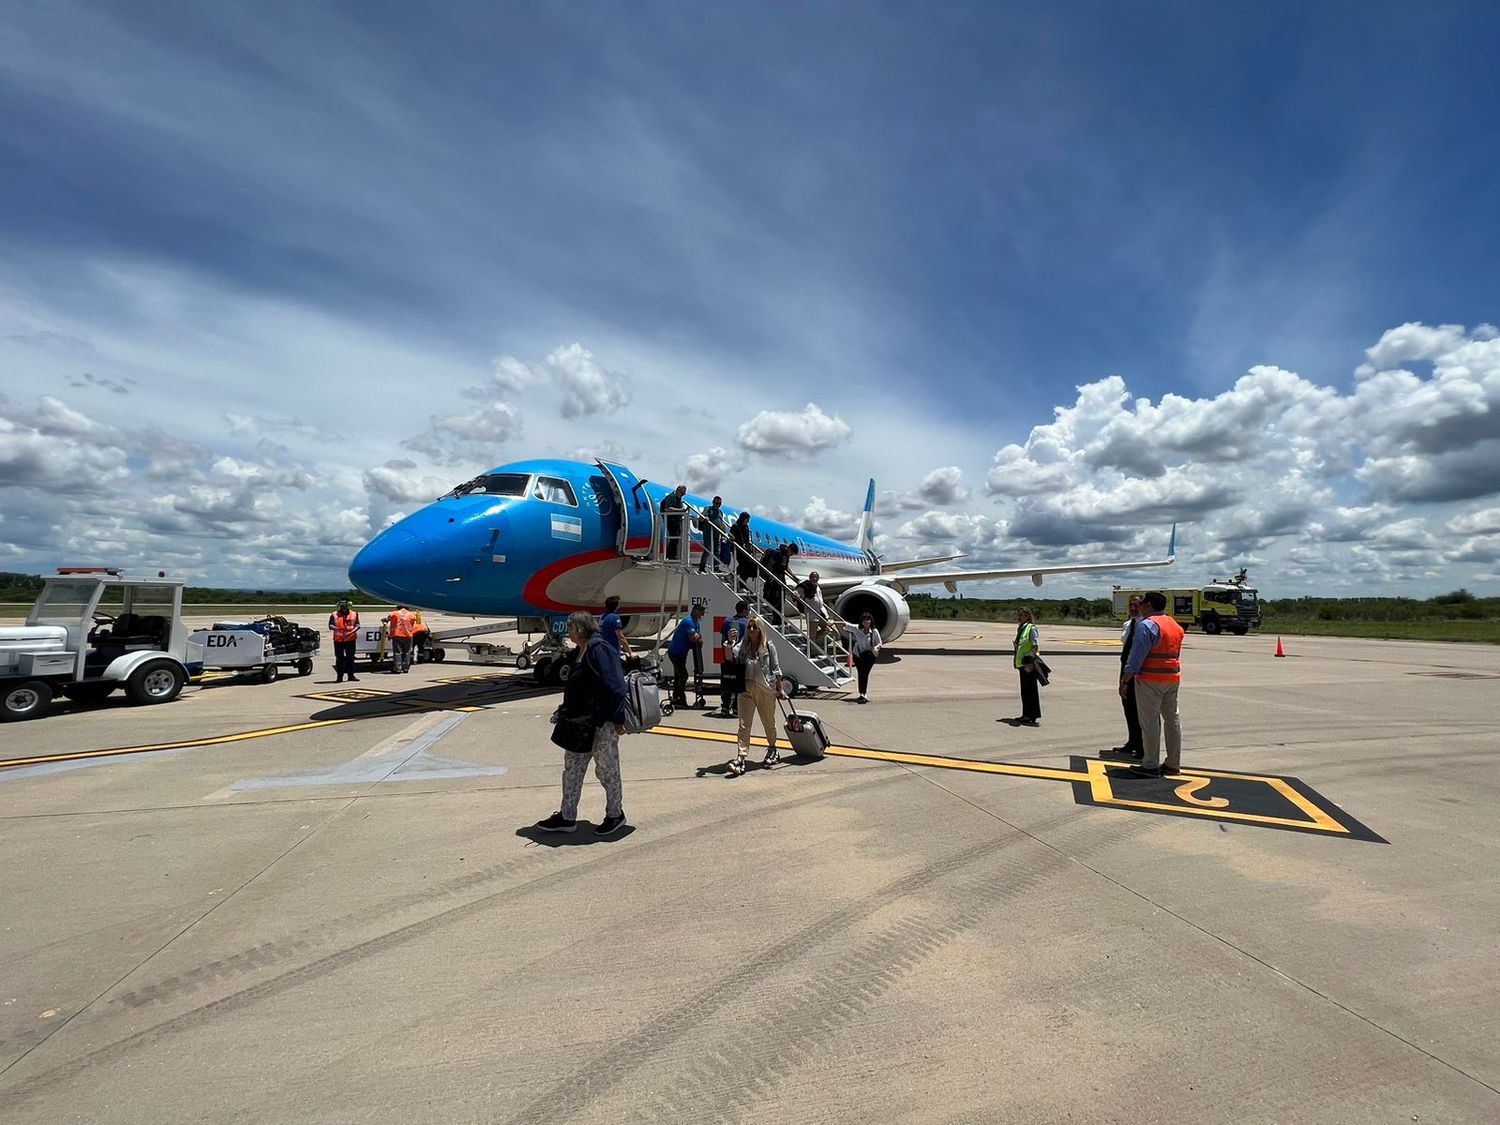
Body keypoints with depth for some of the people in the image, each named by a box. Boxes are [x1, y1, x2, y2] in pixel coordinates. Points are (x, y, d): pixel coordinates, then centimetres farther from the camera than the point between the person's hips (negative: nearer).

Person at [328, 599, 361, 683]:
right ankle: (339, 676, 8)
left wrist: (351, 632, -15)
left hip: (350, 639, 1)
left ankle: (351, 675, 11)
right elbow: (330, 626, -3)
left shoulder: (354, 614, 7)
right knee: (339, 658, 3)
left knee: (350, 657, 5)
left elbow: (357, 625, 2)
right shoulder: (334, 614, 4)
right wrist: (338, 628, -22)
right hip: (338, 640, -1)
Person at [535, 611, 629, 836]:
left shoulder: (599, 650, -20)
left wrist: (618, 719, -24)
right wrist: (566, 711, 16)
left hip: (603, 724, -10)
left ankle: (615, 815, 24)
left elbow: (615, 687, -24)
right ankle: (567, 817, 27)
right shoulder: (578, 652, 11)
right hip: (582, 721, 10)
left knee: (606, 769, 6)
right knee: (572, 767, 15)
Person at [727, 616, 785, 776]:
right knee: (744, 725, -5)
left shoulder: (769, 647, -1)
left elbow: (776, 669, 3)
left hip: (766, 689, -1)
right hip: (746, 689, 1)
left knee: (769, 722, 15)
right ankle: (740, 758, -9)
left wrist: (780, 689, 2)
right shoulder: (742, 646, 3)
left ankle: (772, 750, 38)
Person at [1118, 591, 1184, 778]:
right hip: (1173, 678, 8)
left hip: (1150, 680, -8)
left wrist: (1124, 681, -13)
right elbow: (1175, 653, 17)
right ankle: (1173, 764, 22)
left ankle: (1150, 766, 3)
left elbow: (1137, 657, -17)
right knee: (1172, 719, 14)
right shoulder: (1176, 625, 11)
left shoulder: (1147, 625, -15)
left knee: (1150, 722, -2)